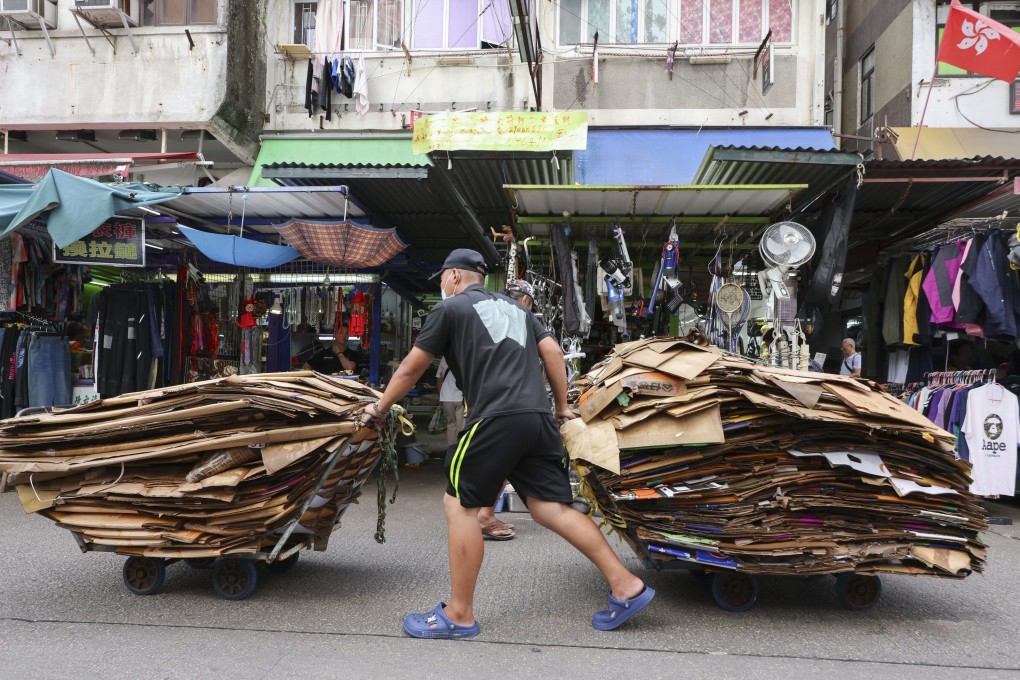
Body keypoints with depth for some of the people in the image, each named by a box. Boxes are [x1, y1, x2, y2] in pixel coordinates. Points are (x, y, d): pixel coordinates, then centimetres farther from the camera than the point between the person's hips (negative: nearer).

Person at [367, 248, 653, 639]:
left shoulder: (450, 308, 9)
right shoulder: (515, 308, 27)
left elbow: (411, 368, 11)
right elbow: (552, 351, 20)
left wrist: (380, 408, 24)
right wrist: (562, 408, 25)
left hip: (495, 419, -7)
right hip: (538, 419, 7)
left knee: (459, 505, 2)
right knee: (551, 508, 9)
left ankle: (459, 615, 5)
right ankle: (626, 586, 6)